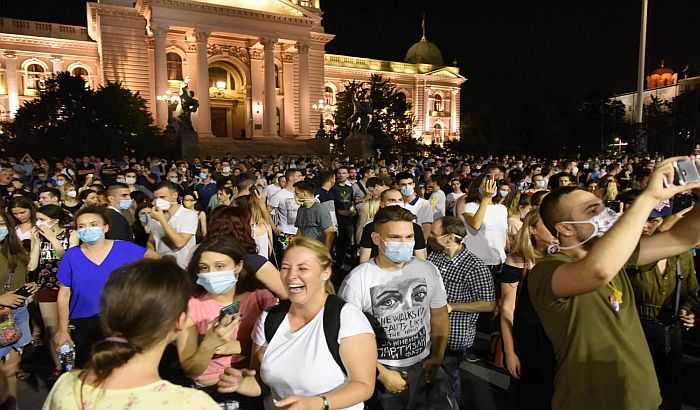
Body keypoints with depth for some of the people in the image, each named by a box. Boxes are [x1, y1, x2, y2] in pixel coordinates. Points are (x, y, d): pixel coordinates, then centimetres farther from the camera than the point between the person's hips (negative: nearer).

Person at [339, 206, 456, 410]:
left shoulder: (429, 271, -4)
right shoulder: (356, 280, -17)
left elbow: (439, 317, 7)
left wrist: (437, 358, -2)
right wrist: (382, 374, -12)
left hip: (424, 365, 3)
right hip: (380, 371, -3)